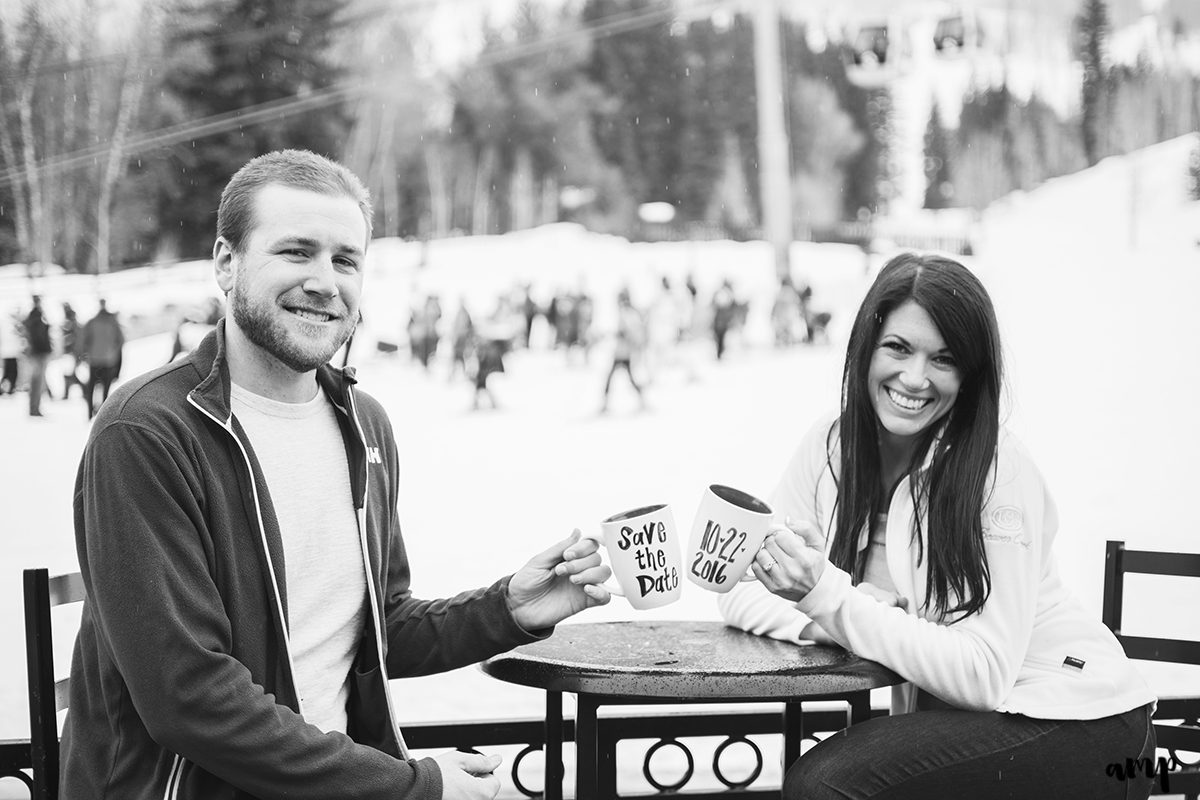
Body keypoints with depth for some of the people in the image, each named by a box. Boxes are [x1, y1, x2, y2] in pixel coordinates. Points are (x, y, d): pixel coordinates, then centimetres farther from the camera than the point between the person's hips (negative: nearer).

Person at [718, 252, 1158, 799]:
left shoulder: (1000, 471, -17)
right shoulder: (831, 448, -2)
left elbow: (983, 673, -21)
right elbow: (740, 593, -2)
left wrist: (826, 597, -28)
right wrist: (829, 622, -21)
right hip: (954, 719, 5)